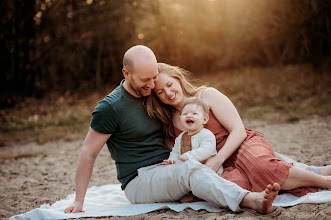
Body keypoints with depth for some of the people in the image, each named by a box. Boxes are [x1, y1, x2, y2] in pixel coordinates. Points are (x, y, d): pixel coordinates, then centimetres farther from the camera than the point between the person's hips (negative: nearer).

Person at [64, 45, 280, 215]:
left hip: (167, 170, 7)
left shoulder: (151, 95, 11)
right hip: (139, 181, -7)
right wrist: (79, 201, -9)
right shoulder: (110, 108, -11)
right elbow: (88, 153, -7)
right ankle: (251, 201, -49)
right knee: (190, 169, -34)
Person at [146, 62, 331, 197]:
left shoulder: (208, 95, -2)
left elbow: (239, 130, -7)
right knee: (230, 184, -36)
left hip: (246, 145, -3)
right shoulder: (168, 124, 10)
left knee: (259, 166, -40)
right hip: (224, 168, 3)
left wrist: (217, 160, -20)